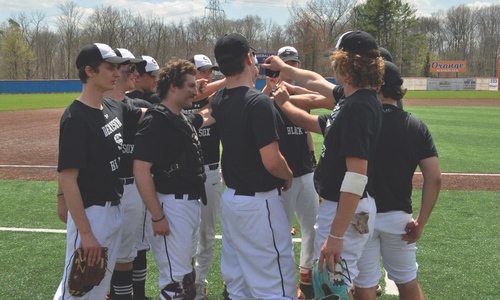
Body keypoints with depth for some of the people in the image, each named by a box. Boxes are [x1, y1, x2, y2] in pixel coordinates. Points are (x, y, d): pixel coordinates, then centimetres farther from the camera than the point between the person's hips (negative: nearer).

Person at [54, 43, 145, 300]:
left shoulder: (115, 107, 4)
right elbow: (67, 178, -22)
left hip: (115, 210, 8)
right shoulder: (76, 117, -19)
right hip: (90, 213, -8)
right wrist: (85, 233, -23)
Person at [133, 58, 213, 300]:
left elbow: (208, 116, 32)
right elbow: (141, 170, -21)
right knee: (175, 280, -4)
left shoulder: (186, 120, 9)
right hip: (172, 205, -9)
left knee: (185, 271, 20)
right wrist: (157, 216, -22)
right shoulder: (155, 121, -16)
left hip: (192, 203, 9)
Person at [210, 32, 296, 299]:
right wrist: (288, 176, -5)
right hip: (259, 203, -8)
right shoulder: (258, 102, -20)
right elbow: (271, 161, -24)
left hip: (230, 198, 8)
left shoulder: (218, 101, 3)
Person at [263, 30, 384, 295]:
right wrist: (283, 68, 41)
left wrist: (336, 235, -29)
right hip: (335, 204, 10)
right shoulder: (353, 98, 6)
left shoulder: (358, 107, -23)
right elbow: (316, 82, 27)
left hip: (346, 210, -10)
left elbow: (357, 176, -29)